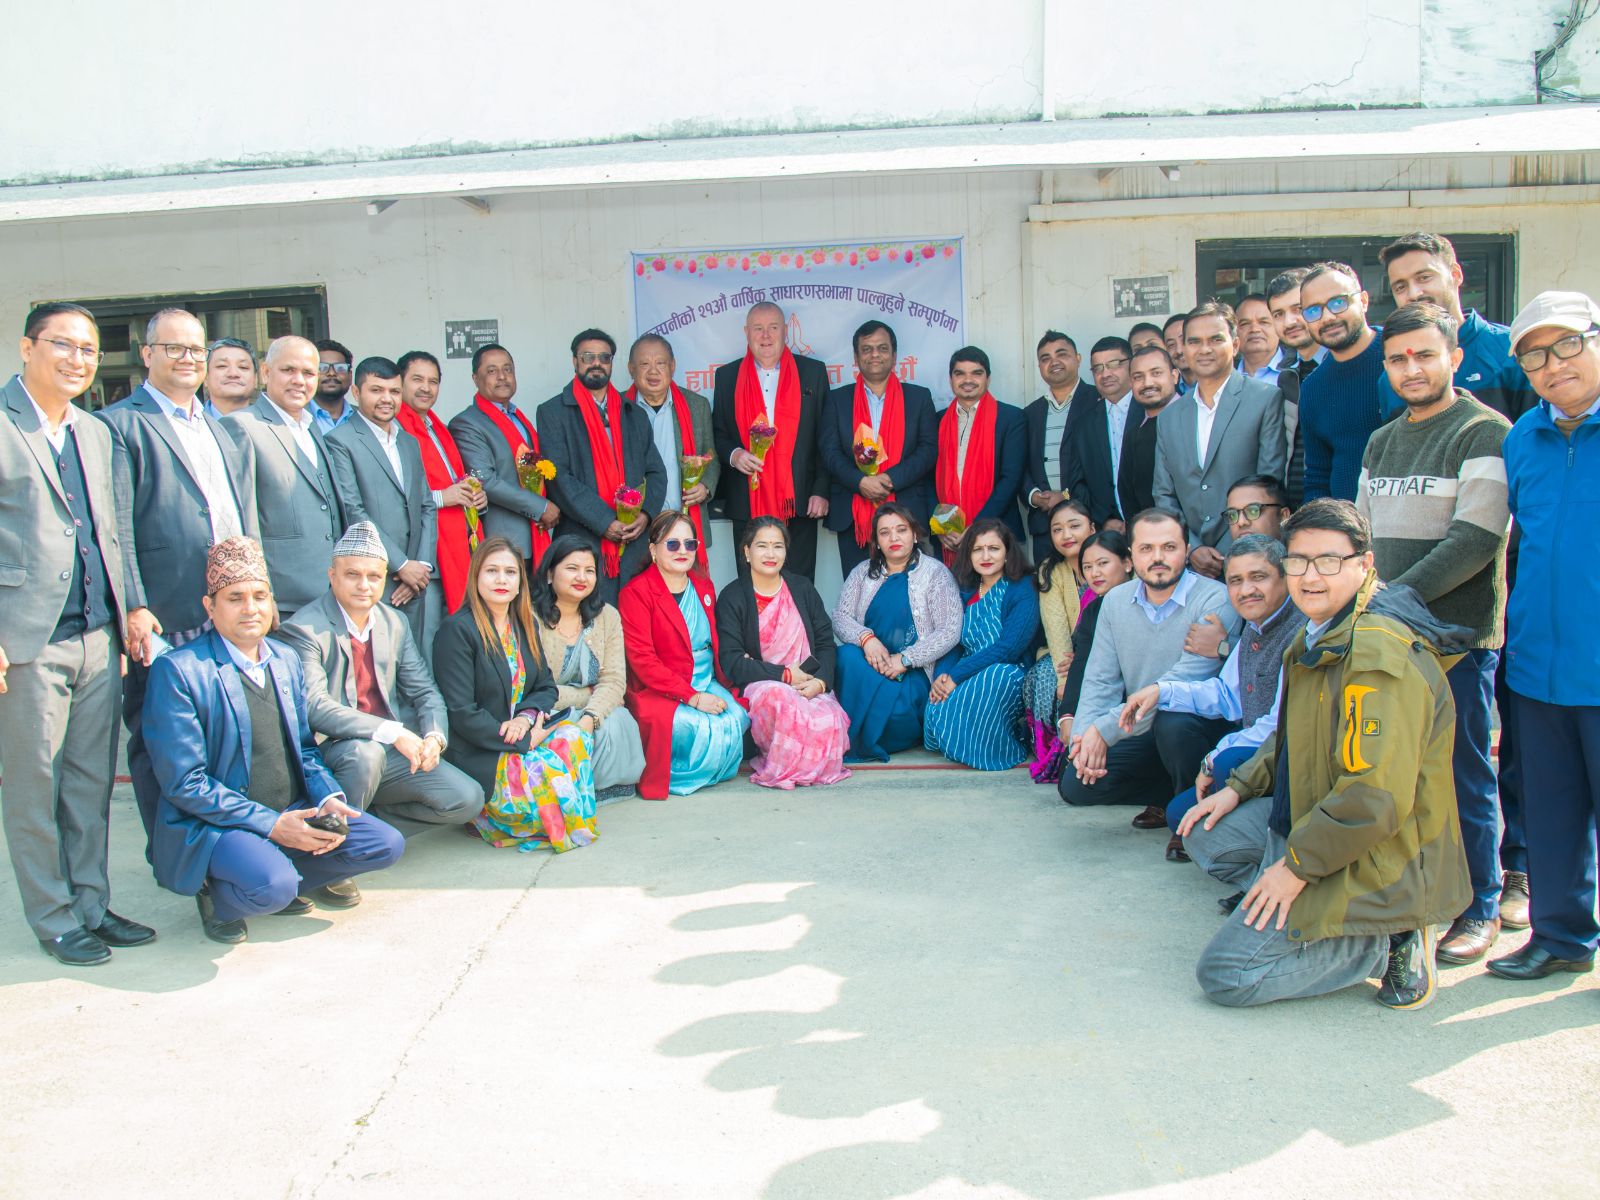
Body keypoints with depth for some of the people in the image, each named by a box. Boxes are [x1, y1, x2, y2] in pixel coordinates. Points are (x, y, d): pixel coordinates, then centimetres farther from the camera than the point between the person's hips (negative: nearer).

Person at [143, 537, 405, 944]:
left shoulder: (287, 660, 10)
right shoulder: (177, 670, -11)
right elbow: (183, 782, -15)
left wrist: (328, 800, -6)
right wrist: (271, 824, -19)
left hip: (293, 814, 6)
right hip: (212, 825, -6)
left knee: (386, 844, -10)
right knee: (272, 886, -33)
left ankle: (284, 883, 7)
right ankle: (216, 896, 2)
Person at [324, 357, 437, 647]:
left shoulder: (410, 443, 19)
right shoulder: (340, 441, -3)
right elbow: (353, 513, -11)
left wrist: (423, 565, 2)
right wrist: (401, 565, -11)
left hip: (413, 582, 6)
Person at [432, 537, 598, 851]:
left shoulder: (524, 624, 11)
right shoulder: (457, 629, -12)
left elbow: (546, 686, 13)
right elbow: (461, 713, -17)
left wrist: (527, 716, -11)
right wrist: (525, 741, -19)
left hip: (524, 736, 6)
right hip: (477, 757, -6)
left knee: (572, 737, -21)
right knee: (545, 767, -28)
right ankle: (484, 818, -1)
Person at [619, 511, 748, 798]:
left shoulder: (704, 586, 15)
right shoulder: (636, 592, -6)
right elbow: (642, 659, -14)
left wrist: (726, 686, 0)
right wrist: (692, 697, -20)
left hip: (709, 685, 6)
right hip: (658, 692, -6)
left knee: (737, 719, -23)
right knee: (702, 727, -32)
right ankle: (666, 775, -4)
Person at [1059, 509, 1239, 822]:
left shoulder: (1215, 600, -17)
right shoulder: (1115, 602, 4)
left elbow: (1184, 681, -26)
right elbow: (1100, 681, 3)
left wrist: (1106, 729, -28)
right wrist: (1084, 738, -16)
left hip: (1201, 723, -5)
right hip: (1143, 733, 6)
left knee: (1170, 722, -37)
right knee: (1075, 785, -9)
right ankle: (1173, 793, 8)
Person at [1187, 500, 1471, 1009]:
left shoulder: (1379, 654, -25)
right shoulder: (1321, 635, 8)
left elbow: (1376, 797, -29)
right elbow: (1294, 738, 23)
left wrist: (1297, 865, -20)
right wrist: (1238, 788, 9)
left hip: (1373, 864, -10)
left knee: (1224, 975, -12)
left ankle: (1391, 939, -2)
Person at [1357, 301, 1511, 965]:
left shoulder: (1485, 433, -6)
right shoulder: (1380, 443, 16)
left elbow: (1476, 539, -15)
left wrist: (1397, 597, -18)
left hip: (1458, 632, -6)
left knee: (1463, 774, 2)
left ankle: (1479, 909, 16)